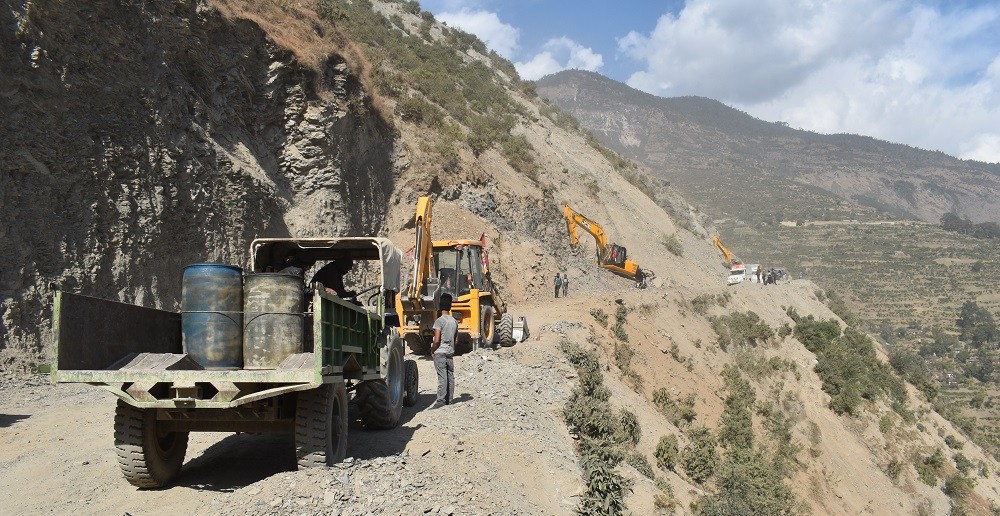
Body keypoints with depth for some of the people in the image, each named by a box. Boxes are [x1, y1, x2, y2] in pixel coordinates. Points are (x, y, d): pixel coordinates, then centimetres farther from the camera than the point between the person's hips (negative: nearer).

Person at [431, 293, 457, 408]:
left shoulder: (439, 321, -13)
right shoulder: (454, 321, 9)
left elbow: (437, 340, -18)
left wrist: (432, 350, -4)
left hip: (440, 352, -7)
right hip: (450, 352, 7)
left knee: (442, 377, -8)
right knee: (450, 376, 10)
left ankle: (441, 401, -9)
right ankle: (449, 399, 16)